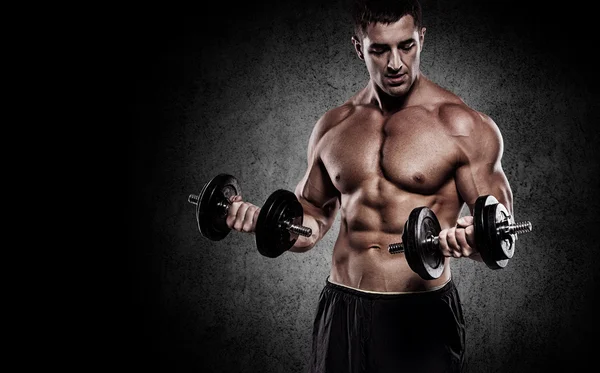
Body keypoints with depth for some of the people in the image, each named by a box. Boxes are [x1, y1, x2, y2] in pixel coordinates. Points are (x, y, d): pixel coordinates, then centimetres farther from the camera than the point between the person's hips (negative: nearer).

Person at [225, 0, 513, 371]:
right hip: (341, 312, 4)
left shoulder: (463, 126, -6)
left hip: (421, 315, -3)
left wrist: (469, 242, -27)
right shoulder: (332, 127, 7)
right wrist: (260, 219, -4)